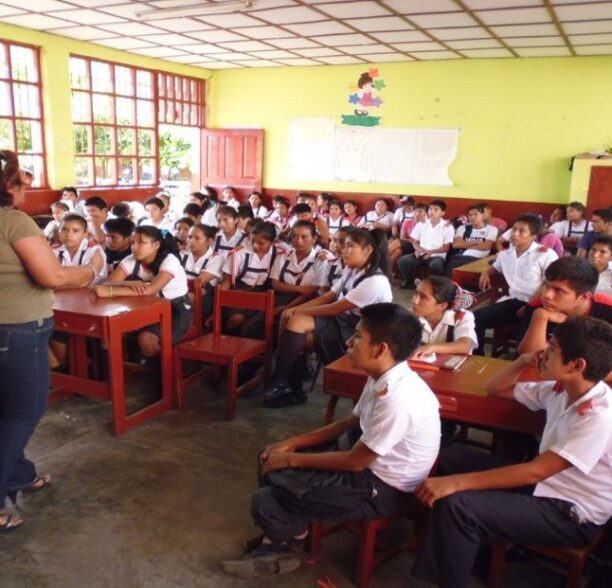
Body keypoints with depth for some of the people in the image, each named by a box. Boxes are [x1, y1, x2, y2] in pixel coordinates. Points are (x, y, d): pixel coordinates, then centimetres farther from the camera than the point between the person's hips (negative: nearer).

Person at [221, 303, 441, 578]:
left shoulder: (398, 399, -32)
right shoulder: (383, 378, -4)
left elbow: (354, 462, -24)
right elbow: (349, 424, 9)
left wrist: (293, 459, -13)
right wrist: (292, 443, 4)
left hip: (381, 487, -9)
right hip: (363, 453, 9)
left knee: (266, 500, -13)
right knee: (271, 457, 8)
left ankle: (283, 546, 18)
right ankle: (277, 542, 15)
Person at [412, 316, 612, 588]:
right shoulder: (561, 389, 0)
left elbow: (535, 472, -31)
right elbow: (495, 389, 13)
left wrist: (457, 482, -33)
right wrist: (523, 361, -7)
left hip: (572, 514, -9)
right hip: (547, 482, 9)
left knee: (457, 504, -26)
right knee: (451, 457, 4)